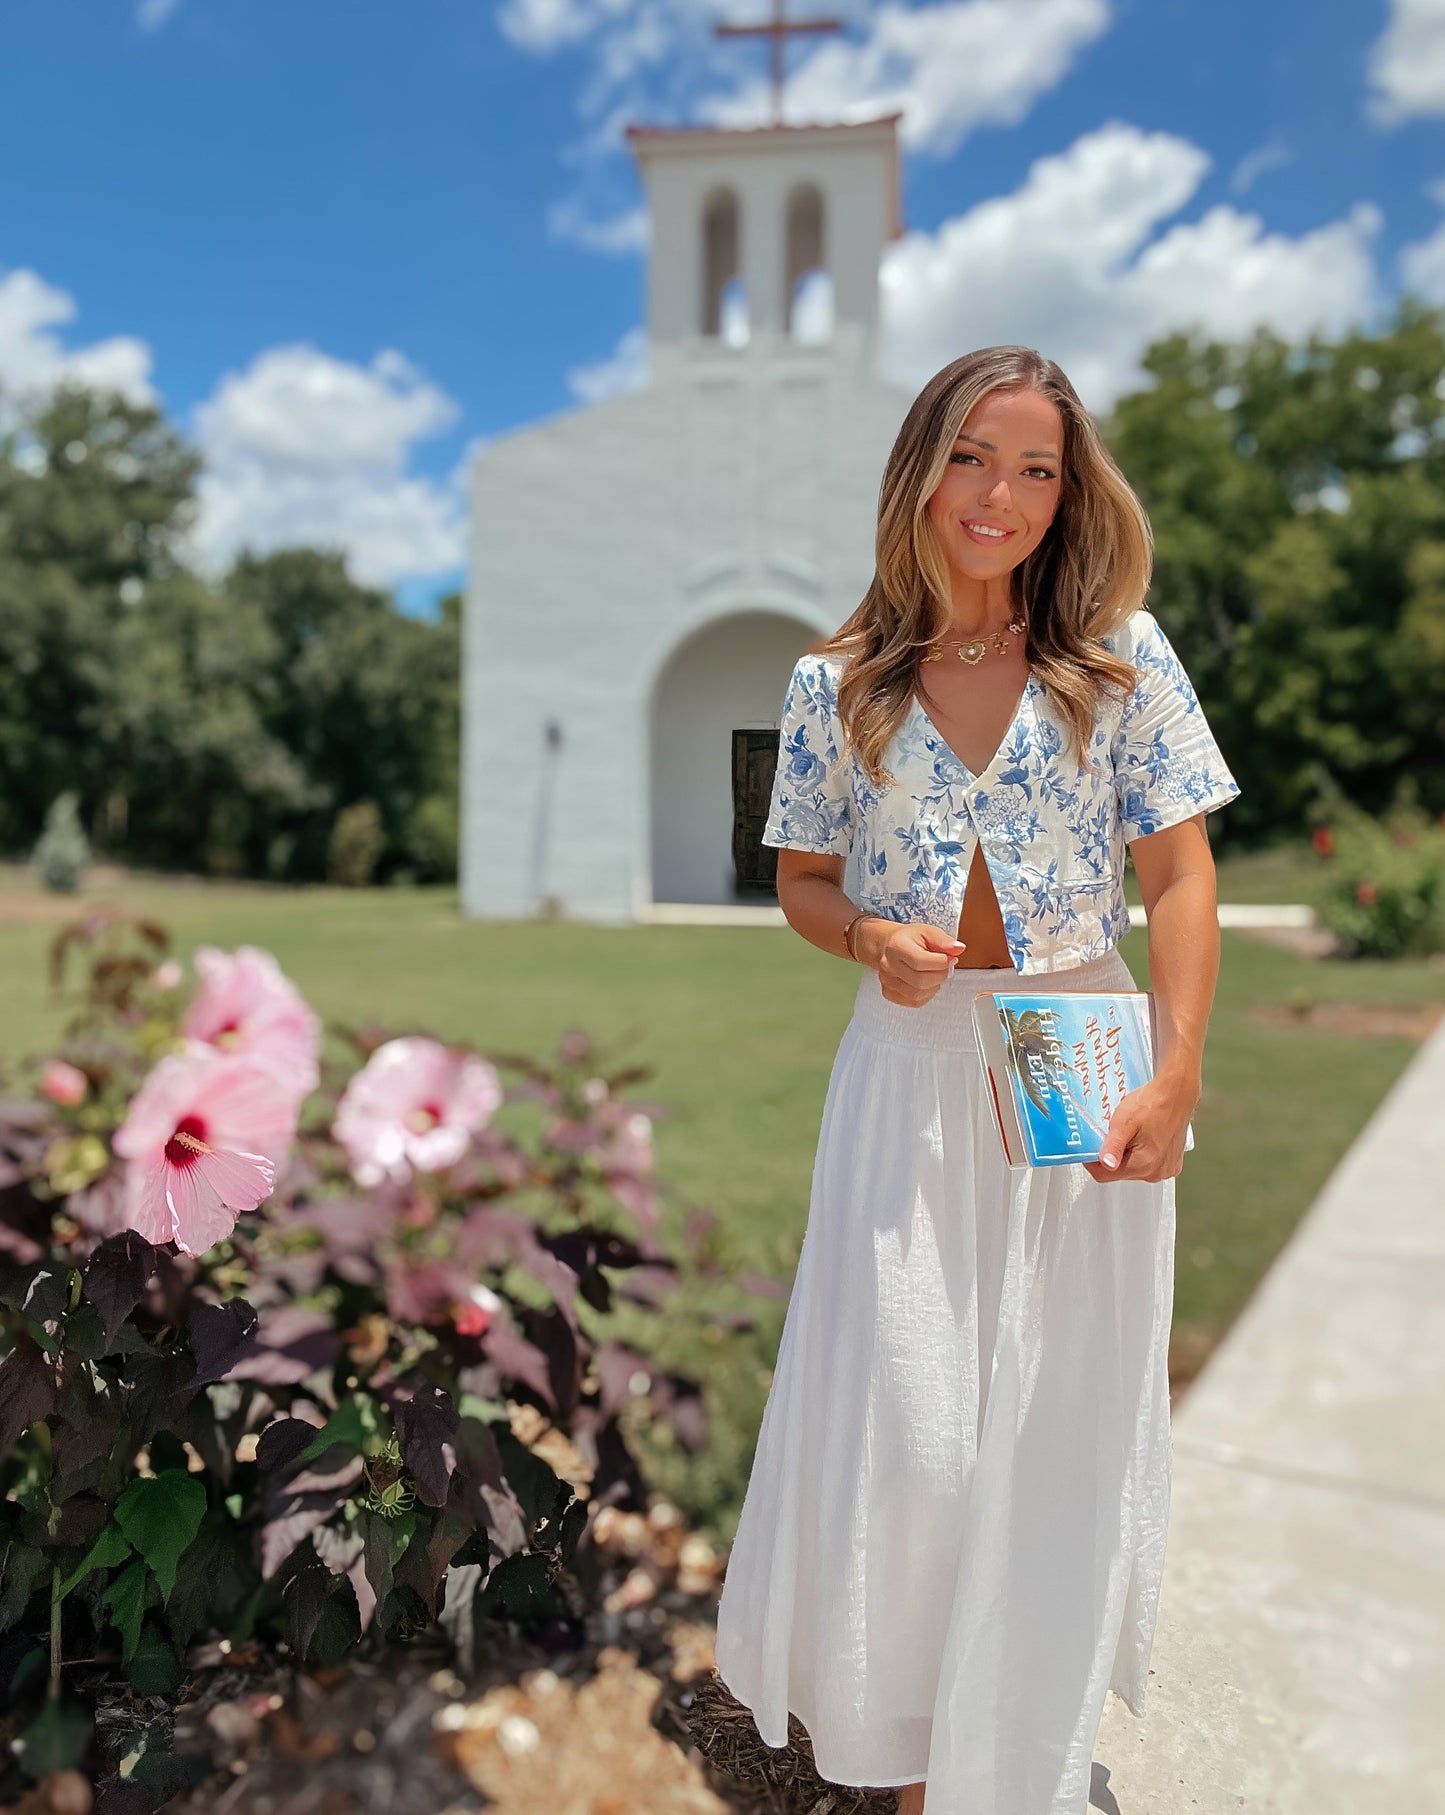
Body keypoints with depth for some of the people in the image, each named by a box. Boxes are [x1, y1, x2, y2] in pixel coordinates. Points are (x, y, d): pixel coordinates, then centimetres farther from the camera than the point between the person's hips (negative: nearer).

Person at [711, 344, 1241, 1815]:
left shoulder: (1121, 655, -2)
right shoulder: (837, 683, 0)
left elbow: (1180, 880, -4)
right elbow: (803, 881, 8)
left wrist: (1175, 1083, -13)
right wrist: (870, 939, -14)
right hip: (913, 1068, 0)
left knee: (1061, 1425, 10)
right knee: (901, 1423, 5)